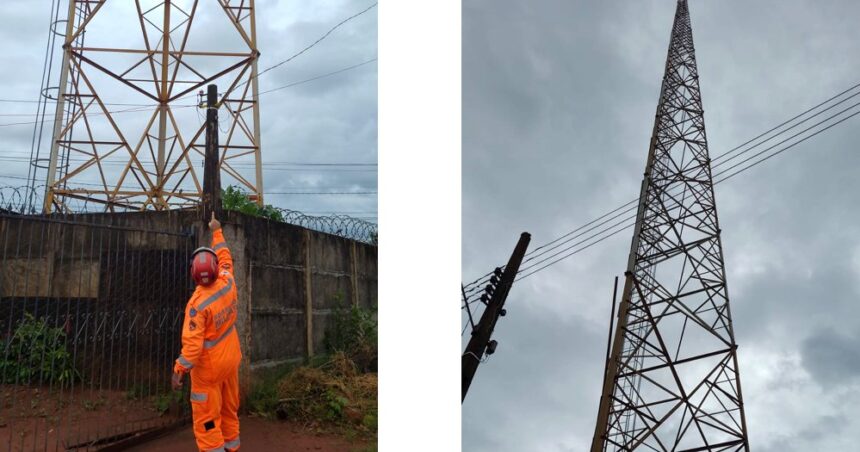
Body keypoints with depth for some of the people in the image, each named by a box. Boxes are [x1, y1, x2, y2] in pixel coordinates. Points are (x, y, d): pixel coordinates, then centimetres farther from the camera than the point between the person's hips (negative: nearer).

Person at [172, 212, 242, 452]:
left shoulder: (197, 304, -24)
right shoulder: (227, 283, -10)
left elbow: (192, 343, -25)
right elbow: (225, 257, 11)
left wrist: (179, 370, -16)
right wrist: (217, 231, 22)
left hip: (209, 368, -6)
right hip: (231, 359, 7)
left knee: (206, 418, 3)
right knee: (229, 409, 20)